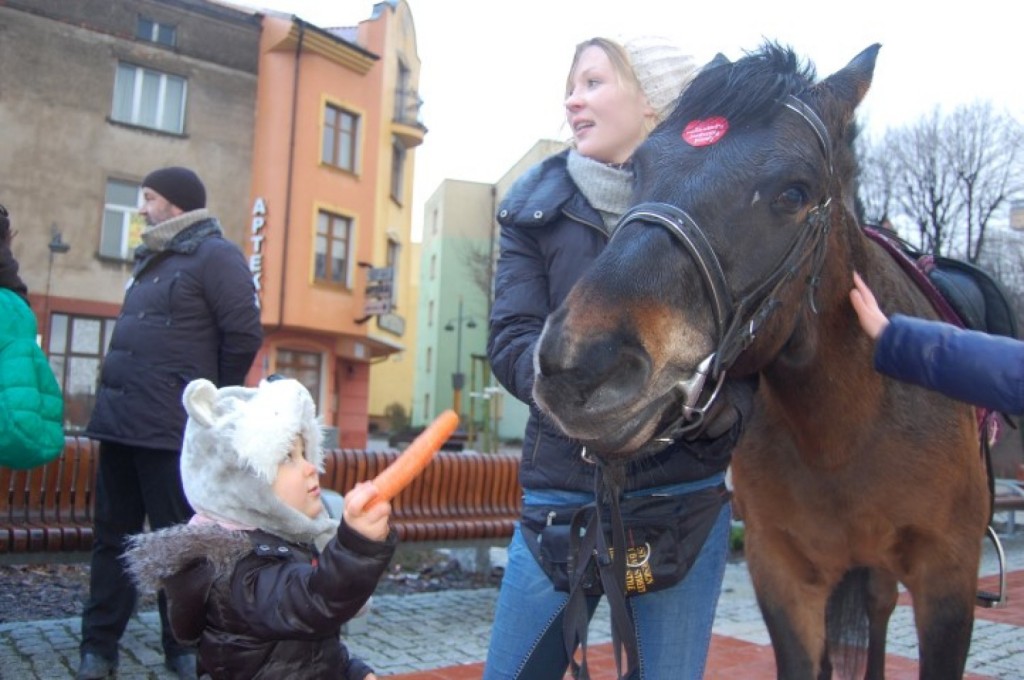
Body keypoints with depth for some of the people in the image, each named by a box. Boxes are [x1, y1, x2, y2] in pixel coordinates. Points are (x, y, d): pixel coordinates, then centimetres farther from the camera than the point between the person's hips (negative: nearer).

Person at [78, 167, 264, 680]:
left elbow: (243, 335, -13)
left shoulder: (214, 255, -8)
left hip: (171, 428, -8)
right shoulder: (151, 259, 19)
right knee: (112, 536, 12)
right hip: (119, 421, 8)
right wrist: (116, 397, 18)